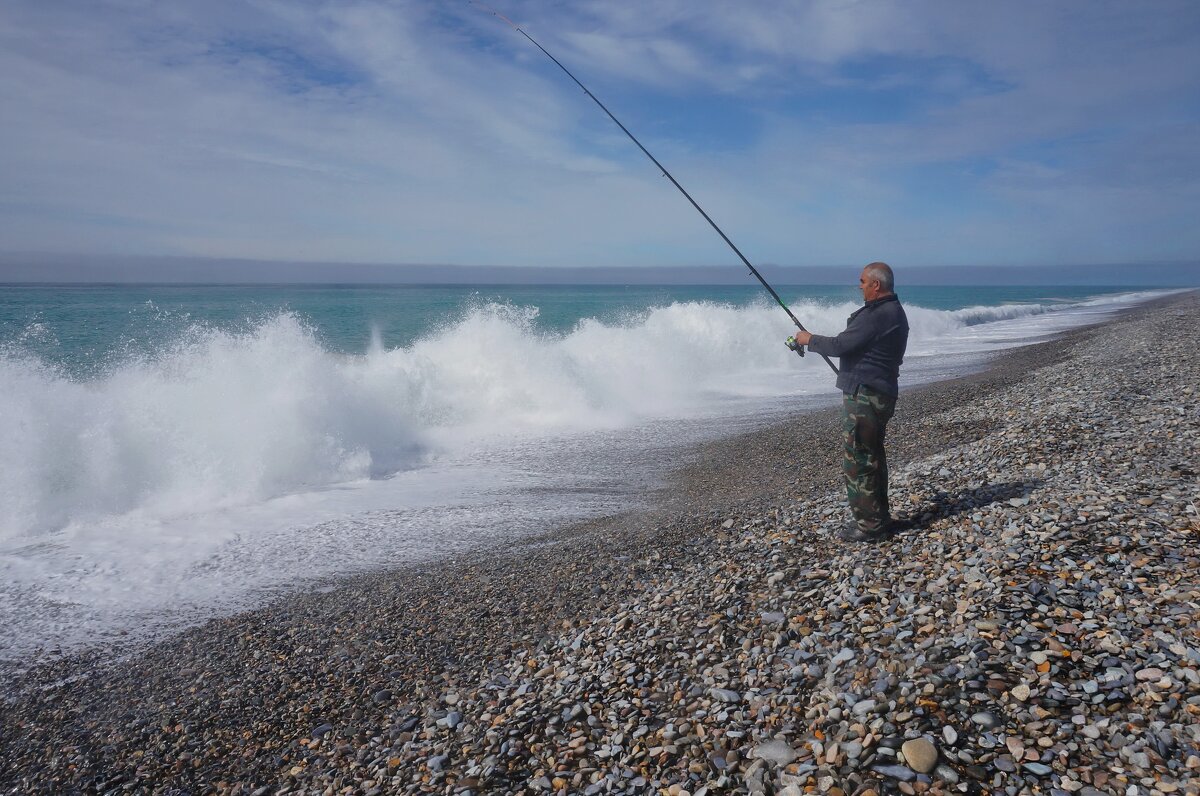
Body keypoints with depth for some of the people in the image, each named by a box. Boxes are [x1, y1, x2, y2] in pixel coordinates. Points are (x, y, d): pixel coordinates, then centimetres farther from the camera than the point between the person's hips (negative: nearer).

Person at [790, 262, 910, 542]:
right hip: (880, 393, 11)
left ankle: (869, 525, 1)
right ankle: (880, 519, 26)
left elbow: (840, 346, -19)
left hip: (864, 396, -11)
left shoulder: (876, 315, -20)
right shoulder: (893, 311, 15)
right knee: (872, 456, 17)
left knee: (859, 459, -5)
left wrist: (809, 339, -4)